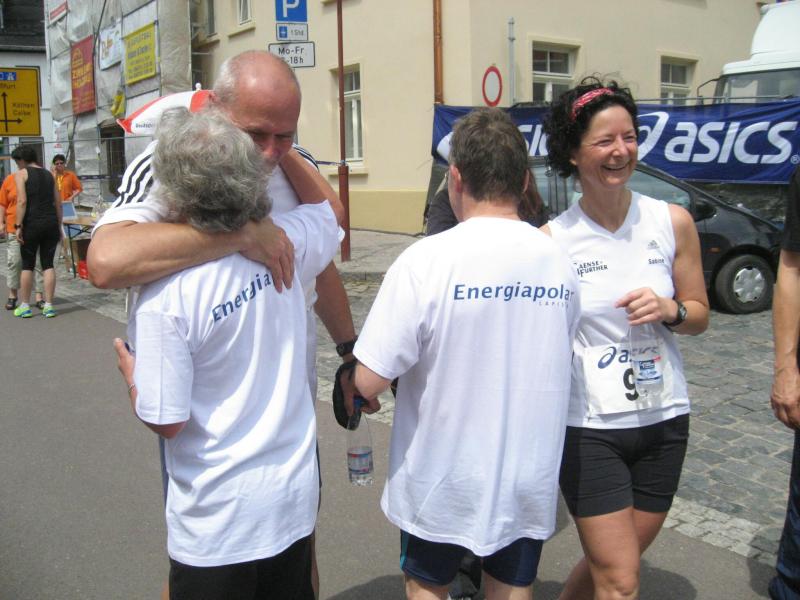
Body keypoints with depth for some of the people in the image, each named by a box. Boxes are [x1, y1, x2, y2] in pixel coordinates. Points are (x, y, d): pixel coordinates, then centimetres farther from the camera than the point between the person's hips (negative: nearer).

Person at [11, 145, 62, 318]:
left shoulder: (21, 174, 0)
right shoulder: (48, 174, 15)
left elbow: (22, 201, -12)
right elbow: (58, 203, 13)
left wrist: (18, 226, -11)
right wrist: (59, 226, 17)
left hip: (32, 224, -4)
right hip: (51, 223, 4)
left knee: (27, 265, 7)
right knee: (48, 264, 6)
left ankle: (24, 306, 13)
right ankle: (48, 306, 5)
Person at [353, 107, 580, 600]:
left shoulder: (428, 259, -22)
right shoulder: (559, 261, -6)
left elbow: (370, 380, -21)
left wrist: (365, 391, 1)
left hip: (444, 477, -3)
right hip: (529, 477, 4)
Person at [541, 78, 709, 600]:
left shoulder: (673, 222, -3)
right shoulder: (553, 239, -9)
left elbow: (700, 316, 7)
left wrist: (669, 310, -15)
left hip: (663, 419, 4)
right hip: (588, 425, -3)